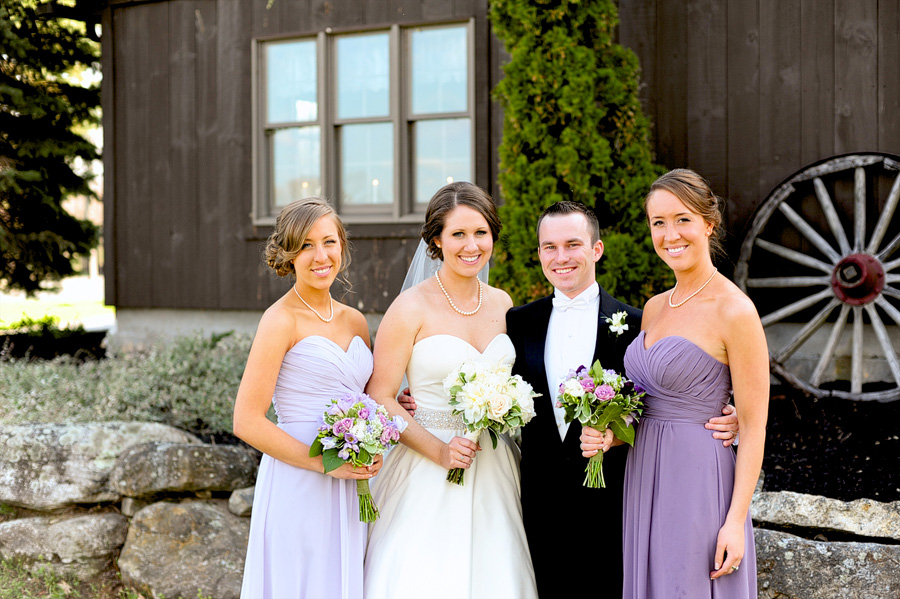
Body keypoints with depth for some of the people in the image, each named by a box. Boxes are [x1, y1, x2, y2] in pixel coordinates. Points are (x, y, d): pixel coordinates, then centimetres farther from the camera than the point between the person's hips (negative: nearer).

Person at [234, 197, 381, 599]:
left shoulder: (355, 321, 11)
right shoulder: (281, 320, -8)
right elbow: (247, 421, -13)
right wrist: (324, 463, -16)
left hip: (352, 489, 6)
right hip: (299, 487, -6)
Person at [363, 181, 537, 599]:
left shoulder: (502, 304, 7)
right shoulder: (412, 308, -9)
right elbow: (379, 399, -10)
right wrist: (439, 452, -17)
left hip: (494, 472, 5)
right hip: (427, 474, -5)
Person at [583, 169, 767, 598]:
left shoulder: (735, 311, -12)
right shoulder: (654, 308, 10)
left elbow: (753, 427, -13)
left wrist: (735, 521, -16)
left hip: (698, 484, -7)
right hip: (645, 481, 7)